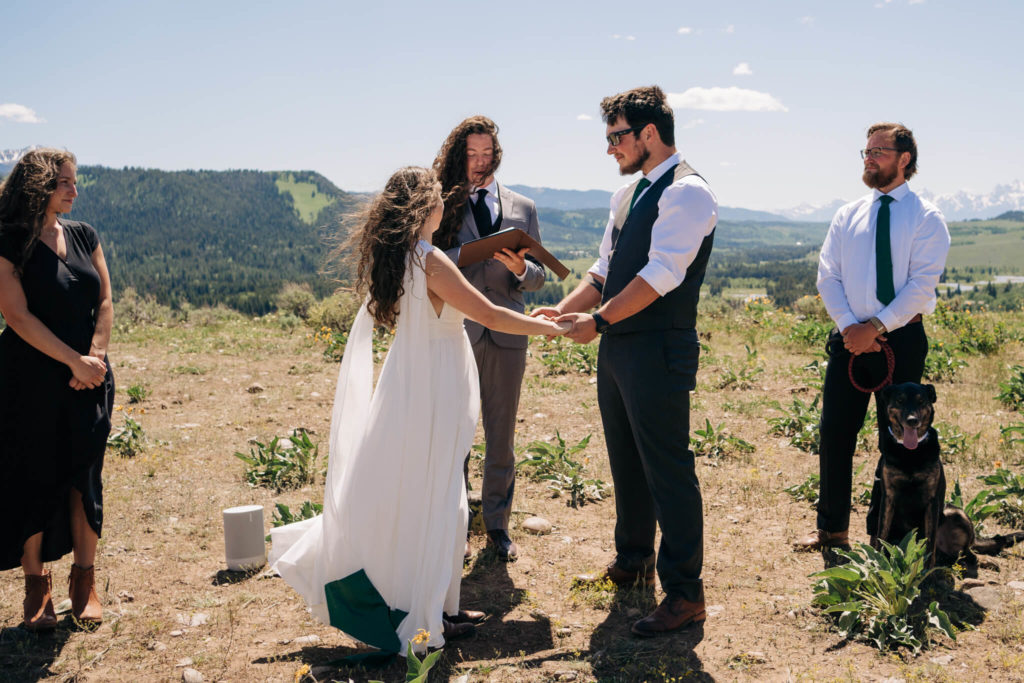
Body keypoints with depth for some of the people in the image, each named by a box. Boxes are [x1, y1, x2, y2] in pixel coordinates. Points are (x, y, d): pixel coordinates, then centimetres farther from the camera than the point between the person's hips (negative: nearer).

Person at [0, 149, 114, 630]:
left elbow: (104, 301, 6)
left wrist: (95, 357, -8)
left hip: (89, 378, 4)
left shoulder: (83, 236, 9)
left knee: (84, 476, 5)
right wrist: (74, 361, -15)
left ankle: (85, 583, 16)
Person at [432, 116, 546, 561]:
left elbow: (538, 277, 12)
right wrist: (470, 253, -17)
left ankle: (497, 523, 23)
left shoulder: (522, 208, 12)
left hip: (506, 336, 2)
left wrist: (519, 267, -10)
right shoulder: (443, 205, 4)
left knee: (501, 436, 9)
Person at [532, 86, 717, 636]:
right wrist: (565, 309, 5)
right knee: (626, 463, 18)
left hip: (658, 351, -9)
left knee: (668, 470, -3)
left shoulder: (686, 191, -12)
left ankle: (685, 592, 7)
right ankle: (632, 562, 35)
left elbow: (662, 275, -21)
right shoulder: (627, 195, 17)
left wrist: (599, 320, -17)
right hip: (617, 346, 9)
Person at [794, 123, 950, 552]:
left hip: (901, 339, -3)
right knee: (835, 433, 3)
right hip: (849, 336, 3)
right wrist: (849, 326, -10)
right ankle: (832, 529, 15)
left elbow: (922, 284, -11)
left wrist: (877, 327, -18)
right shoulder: (848, 215, 10)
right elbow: (827, 276, 5)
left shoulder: (926, 218, -2)